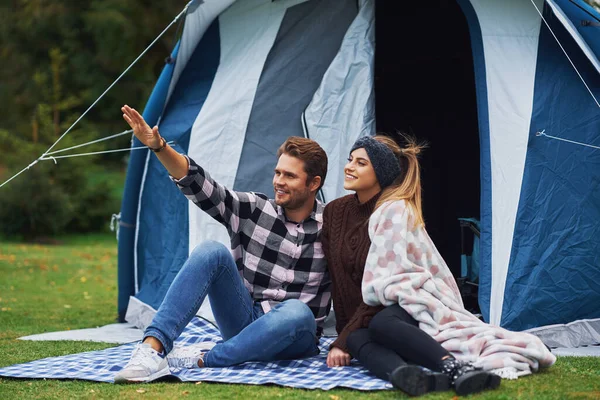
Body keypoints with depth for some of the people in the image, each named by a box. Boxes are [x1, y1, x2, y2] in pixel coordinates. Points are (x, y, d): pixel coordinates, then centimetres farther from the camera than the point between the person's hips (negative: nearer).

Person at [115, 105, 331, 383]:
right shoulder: (252, 210, 1)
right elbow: (199, 184, -9)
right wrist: (159, 146, -22)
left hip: (293, 337, -2)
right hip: (243, 322, 2)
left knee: (296, 313, -40)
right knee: (212, 252, -23)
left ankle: (200, 360, -31)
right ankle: (152, 347, -35)